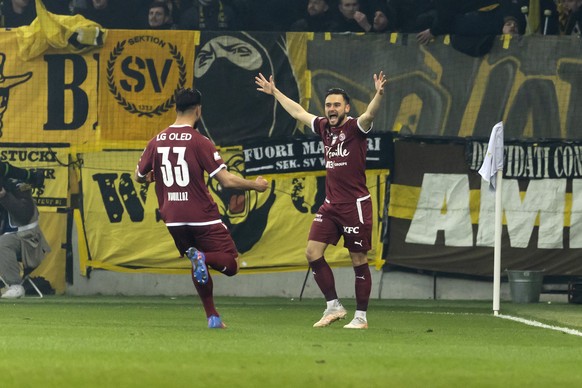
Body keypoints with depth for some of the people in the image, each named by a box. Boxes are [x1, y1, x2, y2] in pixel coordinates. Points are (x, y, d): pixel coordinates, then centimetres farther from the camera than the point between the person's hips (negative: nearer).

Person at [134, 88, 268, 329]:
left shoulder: (157, 142, 5)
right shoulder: (199, 142, -10)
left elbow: (139, 177, 16)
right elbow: (226, 181, -12)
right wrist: (255, 185, 3)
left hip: (173, 220, 5)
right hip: (202, 217, -5)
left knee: (198, 264, 23)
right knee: (230, 264, 0)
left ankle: (212, 317, 14)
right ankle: (203, 258, -30)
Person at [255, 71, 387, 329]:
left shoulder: (354, 128, -8)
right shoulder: (324, 127, 10)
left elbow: (369, 115, -30)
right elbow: (298, 112, 25)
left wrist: (379, 95, -49)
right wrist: (274, 92, 34)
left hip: (355, 205, -7)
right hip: (330, 205, 7)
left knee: (359, 261, 0)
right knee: (312, 252, -1)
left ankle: (361, 317, 7)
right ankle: (334, 307, 9)